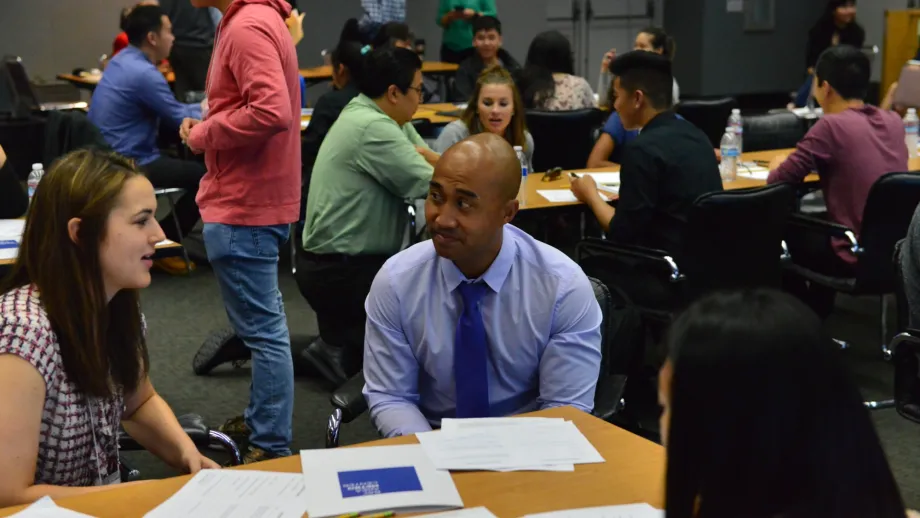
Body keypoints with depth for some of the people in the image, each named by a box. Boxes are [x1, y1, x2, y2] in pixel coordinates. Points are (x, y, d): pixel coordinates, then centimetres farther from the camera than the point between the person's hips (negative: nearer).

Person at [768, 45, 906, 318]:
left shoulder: (832, 125, -17)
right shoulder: (894, 121, 4)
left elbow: (777, 181, -11)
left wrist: (777, 165, 10)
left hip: (858, 260, -7)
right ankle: (818, 308, 39)